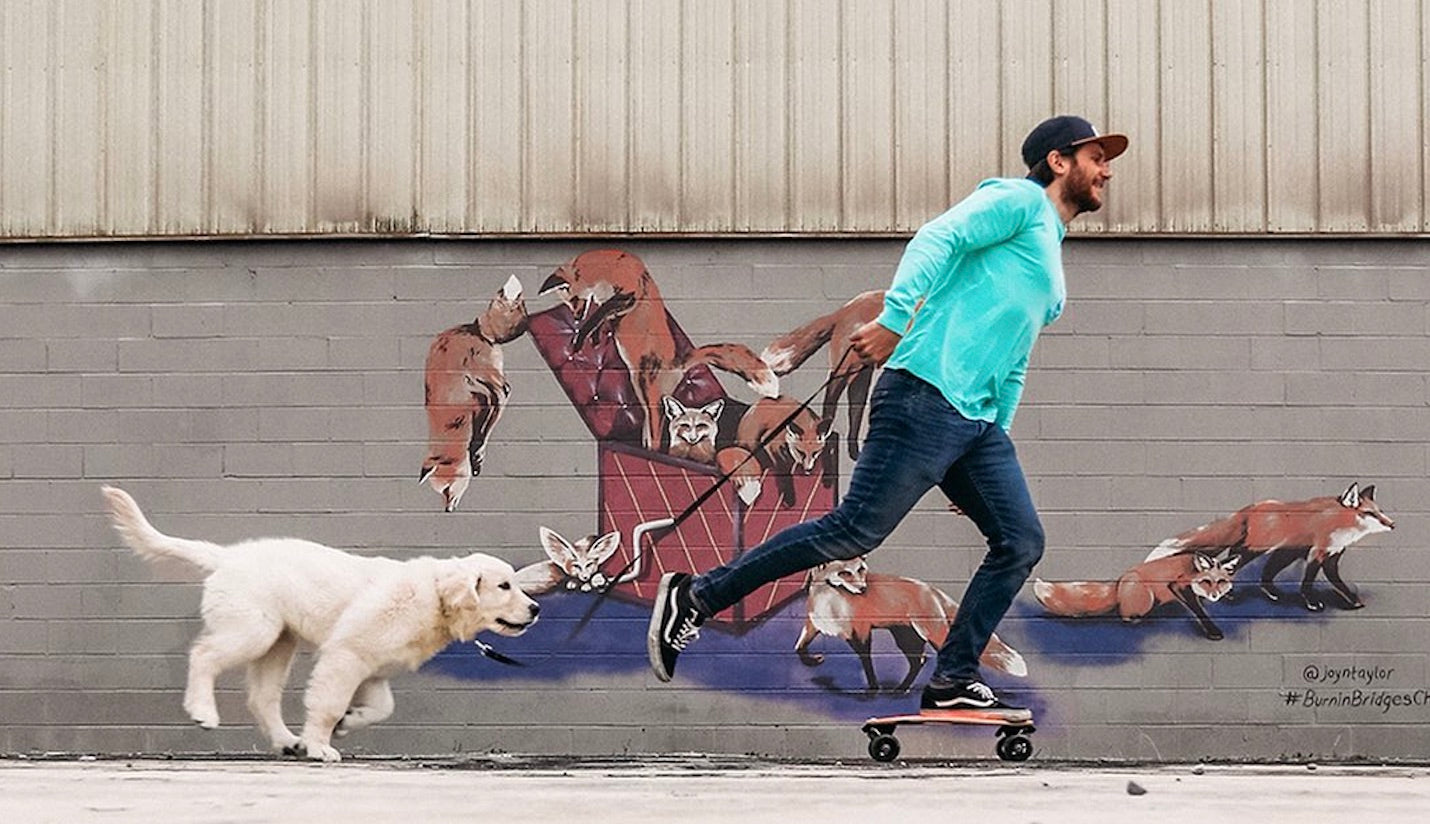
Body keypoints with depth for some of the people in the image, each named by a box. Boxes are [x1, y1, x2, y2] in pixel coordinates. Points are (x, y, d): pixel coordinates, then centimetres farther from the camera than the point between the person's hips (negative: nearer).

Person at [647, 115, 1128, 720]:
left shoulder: (1050, 256, 29)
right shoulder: (1018, 200, 2)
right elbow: (938, 239, -14)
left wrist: (996, 437, 23)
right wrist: (893, 318, -27)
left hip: (979, 421, 9)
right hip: (927, 396, -9)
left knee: (1021, 543, -2)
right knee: (856, 529, -13)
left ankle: (953, 683, 1)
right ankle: (695, 597, -7)